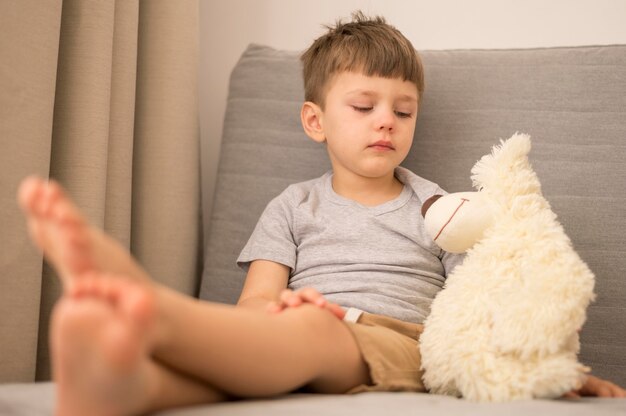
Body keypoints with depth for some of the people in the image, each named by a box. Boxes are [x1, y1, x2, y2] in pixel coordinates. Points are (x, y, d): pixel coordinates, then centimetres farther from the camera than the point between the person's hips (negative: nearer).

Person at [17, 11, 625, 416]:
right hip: (289, 345, 2)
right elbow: (254, 302, 12)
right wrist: (277, 304, -14)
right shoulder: (294, 206, 23)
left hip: (398, 343, -1)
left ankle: (147, 302, -67)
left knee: (312, 328, -37)